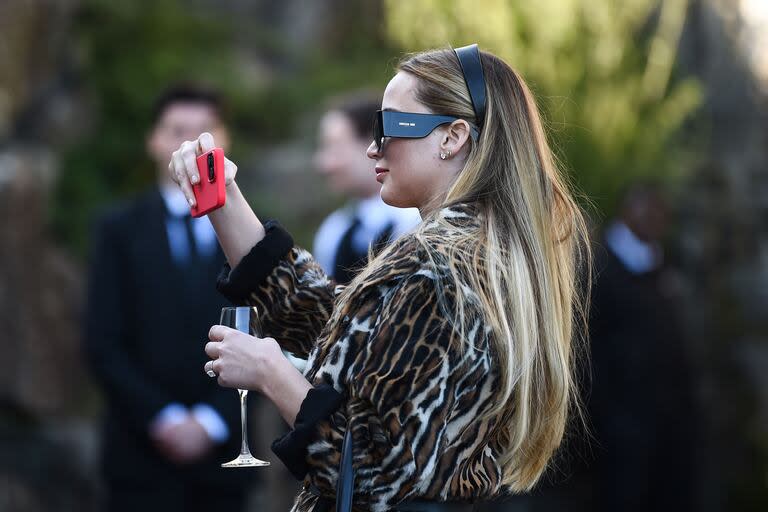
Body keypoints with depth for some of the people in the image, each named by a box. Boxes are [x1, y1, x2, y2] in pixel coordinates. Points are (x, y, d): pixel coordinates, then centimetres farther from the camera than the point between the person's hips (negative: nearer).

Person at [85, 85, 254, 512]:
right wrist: (161, 418, -11)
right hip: (142, 453, -1)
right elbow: (104, 344, -1)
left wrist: (212, 421, -7)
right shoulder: (120, 230, 5)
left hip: (221, 451, 1)